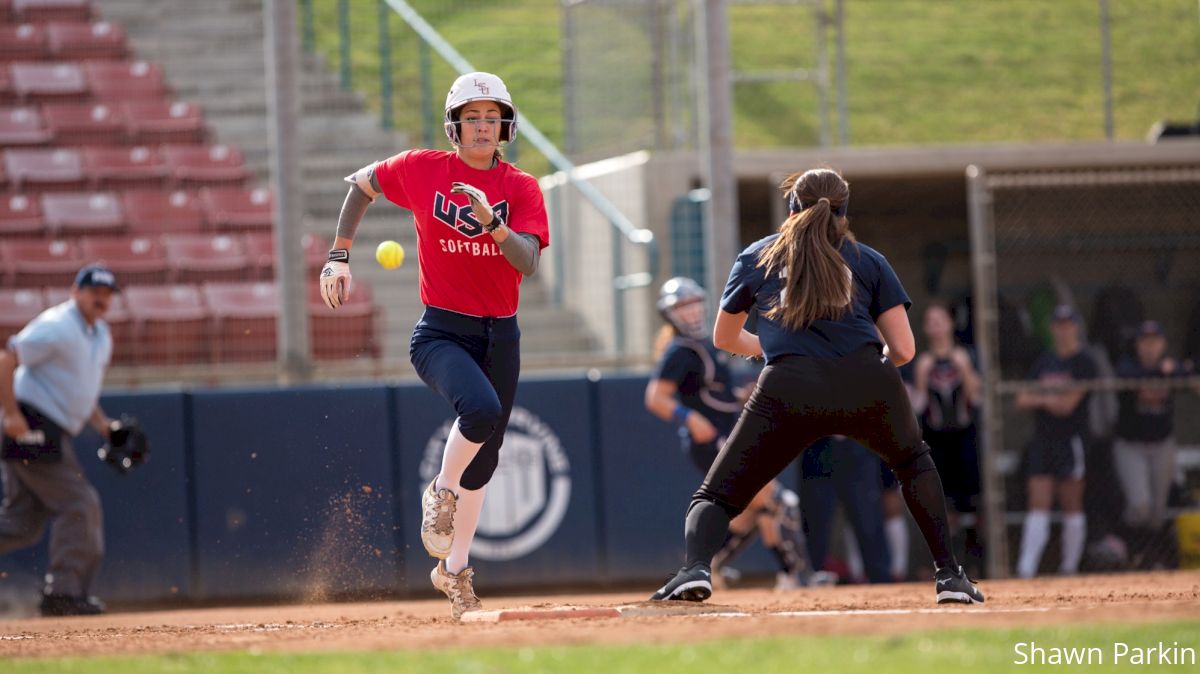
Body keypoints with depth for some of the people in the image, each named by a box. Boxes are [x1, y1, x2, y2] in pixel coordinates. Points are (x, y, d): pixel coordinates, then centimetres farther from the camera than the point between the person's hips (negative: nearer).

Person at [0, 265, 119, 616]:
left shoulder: (100, 337, 17)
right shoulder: (56, 327, -13)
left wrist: (102, 424, 12)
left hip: (51, 435, 10)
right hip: (32, 428, -10)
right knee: (79, 505, -9)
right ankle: (64, 593, -5)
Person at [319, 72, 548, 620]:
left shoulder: (522, 188, -2)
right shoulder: (422, 170, -4)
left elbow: (527, 263, -15)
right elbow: (362, 184, 13)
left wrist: (491, 220, -32)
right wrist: (339, 257, 8)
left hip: (499, 335, 3)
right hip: (441, 332, -3)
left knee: (483, 460, 12)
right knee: (481, 409, -32)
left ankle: (453, 569, 30)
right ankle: (441, 493, -3)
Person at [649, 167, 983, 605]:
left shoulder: (756, 258, 23)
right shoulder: (869, 261, 22)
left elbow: (724, 339, 35)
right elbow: (903, 350, 15)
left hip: (789, 389, -1)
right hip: (868, 385, 1)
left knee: (717, 495, 9)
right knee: (913, 463, 31)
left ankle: (695, 568, -21)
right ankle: (949, 576, 20)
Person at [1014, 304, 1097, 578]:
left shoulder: (1084, 362, -5)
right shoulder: (1044, 361, 15)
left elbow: (1067, 404, -13)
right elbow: (1022, 400, 11)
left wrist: (1039, 398, -1)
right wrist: (1048, 398, -7)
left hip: (1071, 440, -5)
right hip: (1042, 440, 5)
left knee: (1072, 506, 1)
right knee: (1038, 504, -3)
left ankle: (1070, 568, 10)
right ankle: (1026, 570, -10)